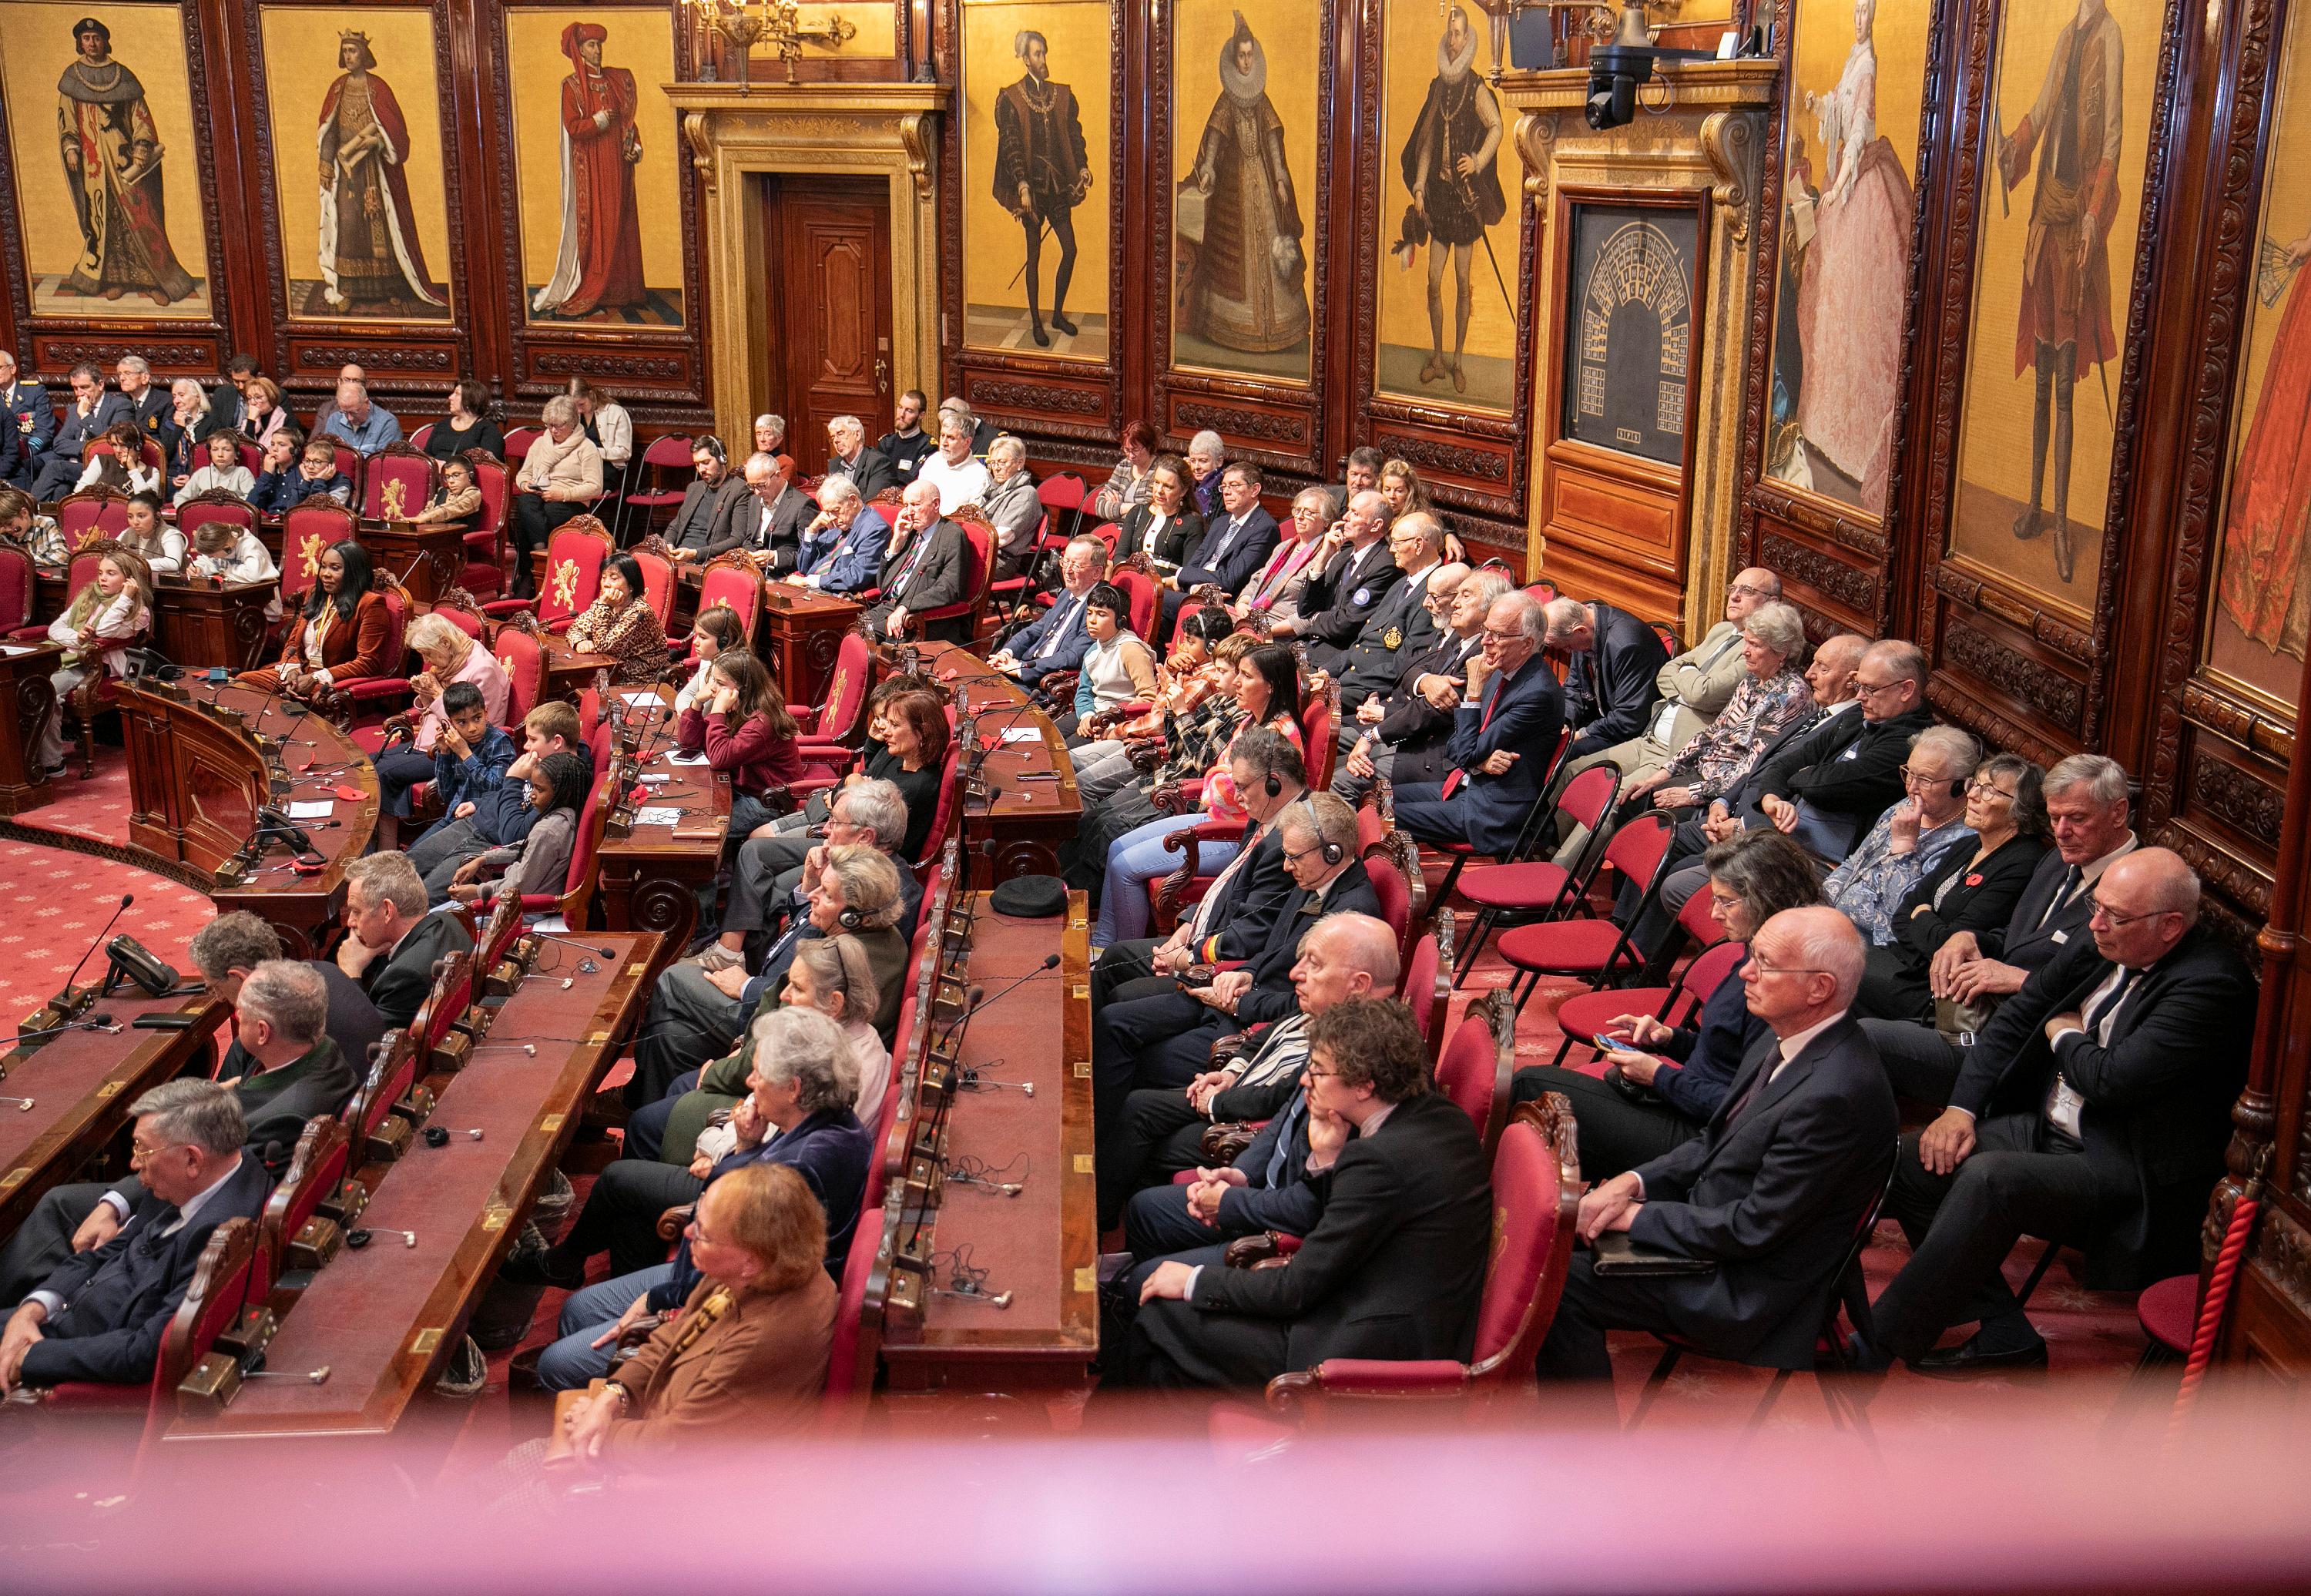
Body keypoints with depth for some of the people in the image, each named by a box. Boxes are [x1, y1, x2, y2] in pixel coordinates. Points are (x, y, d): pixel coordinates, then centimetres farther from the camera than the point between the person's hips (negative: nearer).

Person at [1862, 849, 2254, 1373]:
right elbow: (2013, 1019, 11)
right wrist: (1961, 1109, -1)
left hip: (2125, 1169, -9)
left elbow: (2114, 1078, -27)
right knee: (1912, 1160, -8)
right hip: (2046, 1130, 9)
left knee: (1988, 1178, -32)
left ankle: (1871, 1351, -24)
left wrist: (2065, 1035, -4)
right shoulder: (2095, 946, 4)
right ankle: (2003, 1335, -2)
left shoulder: (2211, 984, -20)